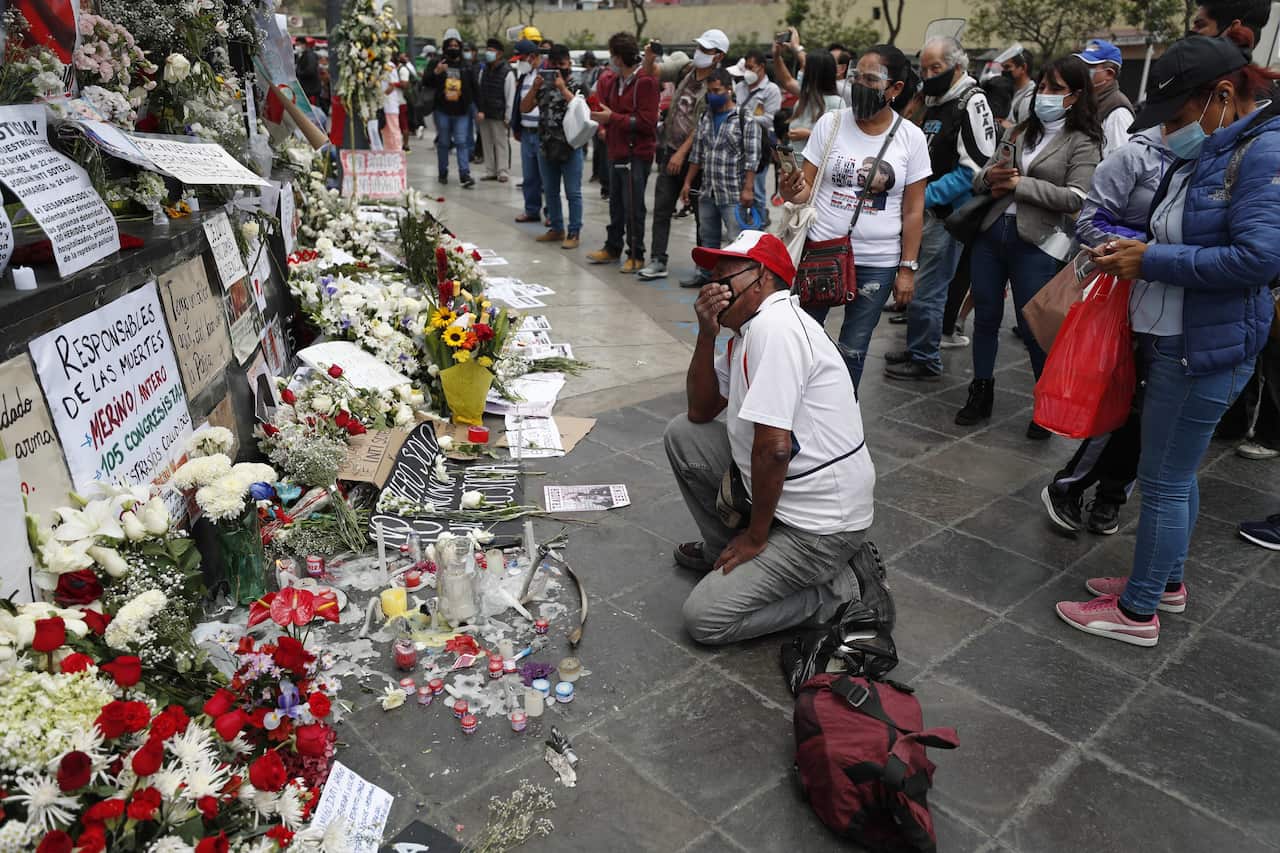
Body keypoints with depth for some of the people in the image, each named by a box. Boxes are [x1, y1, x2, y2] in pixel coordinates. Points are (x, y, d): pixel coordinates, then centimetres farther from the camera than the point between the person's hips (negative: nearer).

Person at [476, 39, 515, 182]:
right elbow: (479, 92, 16)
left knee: (501, 143, -3)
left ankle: (503, 172, 1)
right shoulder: (484, 71, 13)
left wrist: (507, 117, -12)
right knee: (487, 143, 9)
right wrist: (479, 110, 5)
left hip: (499, 116, -6)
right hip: (484, 115, 6)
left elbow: (510, 97, -9)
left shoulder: (507, 72, -7)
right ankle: (490, 171, 15)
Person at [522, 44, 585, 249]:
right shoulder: (543, 85, 10)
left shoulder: (576, 85, -2)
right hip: (546, 147, 5)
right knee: (550, 192, 13)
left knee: (573, 193, -2)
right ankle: (556, 229, 24)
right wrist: (534, 88, -7)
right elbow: (524, 108, 6)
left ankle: (574, 233, 4)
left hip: (570, 148, -5)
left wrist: (563, 88, -18)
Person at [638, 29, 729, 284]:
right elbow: (653, 72, 11)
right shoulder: (685, 68, 6)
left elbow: (703, 126, -17)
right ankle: (658, 262, 15)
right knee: (661, 208, 7)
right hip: (669, 150, 7)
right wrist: (649, 58, -11)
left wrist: (681, 153, -17)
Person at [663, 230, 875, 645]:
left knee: (704, 619, -7)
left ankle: (836, 589, 5)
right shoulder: (749, 328, 9)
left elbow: (774, 446, -27)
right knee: (682, 435, 8)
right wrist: (706, 334, -3)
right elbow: (701, 411, 10)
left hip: (820, 521, -9)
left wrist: (756, 536, -14)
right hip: (784, 493, 9)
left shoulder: (775, 325, -24)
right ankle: (725, 551, 22)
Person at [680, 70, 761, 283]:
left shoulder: (745, 120, -7)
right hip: (707, 193, 7)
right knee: (708, 239, 15)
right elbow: (696, 155, 18)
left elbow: (752, 158, -11)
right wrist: (688, 183, 14)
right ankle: (707, 275, 27)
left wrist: (748, 189, -17)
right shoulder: (705, 118, 13)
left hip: (734, 195, -7)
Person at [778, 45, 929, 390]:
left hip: (877, 263, 0)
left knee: (852, 351, 10)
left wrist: (907, 268, -1)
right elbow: (807, 188, 1)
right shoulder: (830, 123, -1)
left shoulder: (911, 137, -2)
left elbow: (913, 211, 1)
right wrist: (793, 192, -23)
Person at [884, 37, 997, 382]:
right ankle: (915, 349, 30)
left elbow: (974, 169, -20)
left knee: (926, 289, -5)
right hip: (924, 211, 9)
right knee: (913, 284, 16)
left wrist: (925, 195, -21)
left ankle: (925, 360, 9)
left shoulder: (971, 104, -13)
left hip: (947, 213, -9)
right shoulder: (933, 102, 15)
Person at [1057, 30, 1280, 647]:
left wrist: (1151, 261, -19)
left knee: (1163, 480, 0)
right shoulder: (1206, 153, 11)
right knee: (1176, 473, 20)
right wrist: (1131, 246, 2)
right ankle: (1167, 580, 36)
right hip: (1169, 340, 9)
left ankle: (1138, 611, 13)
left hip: (1206, 348, -9)